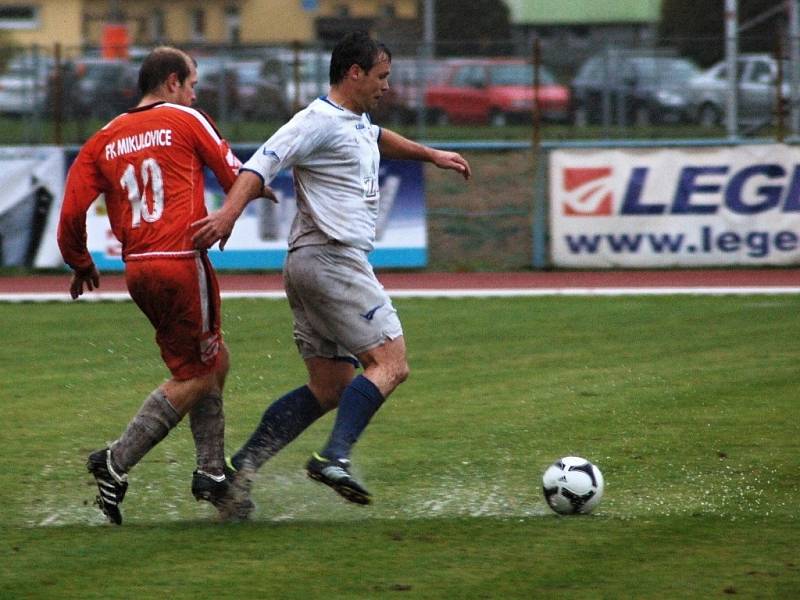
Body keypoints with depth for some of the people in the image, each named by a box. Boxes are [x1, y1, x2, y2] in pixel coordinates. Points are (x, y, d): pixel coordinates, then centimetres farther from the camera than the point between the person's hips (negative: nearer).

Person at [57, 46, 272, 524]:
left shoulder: (104, 140, 12)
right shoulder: (185, 120, 0)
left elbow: (72, 210, 6)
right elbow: (236, 178, 5)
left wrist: (81, 264, 20)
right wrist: (262, 188, 28)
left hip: (137, 269, 7)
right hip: (181, 262, -7)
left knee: (215, 359, 20)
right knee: (195, 377, 1)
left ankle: (212, 472, 17)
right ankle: (117, 463, -8)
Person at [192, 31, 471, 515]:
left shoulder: (356, 123, 20)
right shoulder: (320, 121, -11)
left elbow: (378, 139, 45)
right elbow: (262, 164, -22)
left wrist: (431, 155, 48)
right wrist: (229, 213, -35)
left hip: (312, 266, 10)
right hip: (333, 260, -10)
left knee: (329, 390, 9)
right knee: (390, 364, -15)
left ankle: (241, 466, 5)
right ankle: (335, 458, -26)